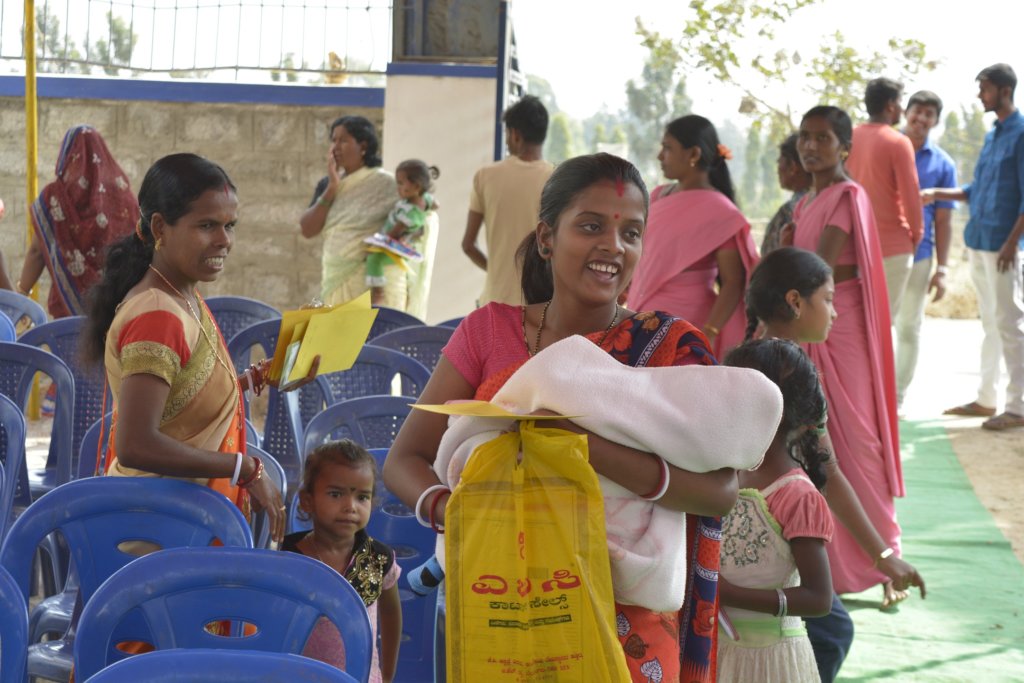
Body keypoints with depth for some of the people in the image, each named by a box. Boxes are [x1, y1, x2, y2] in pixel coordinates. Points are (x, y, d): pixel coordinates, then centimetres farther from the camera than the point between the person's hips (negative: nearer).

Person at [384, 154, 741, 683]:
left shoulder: (670, 347, -6)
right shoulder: (488, 331, 0)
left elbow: (720, 490, -20)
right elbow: (404, 460, -2)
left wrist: (593, 450, -33)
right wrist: (449, 510, -24)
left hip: (624, 621, -1)